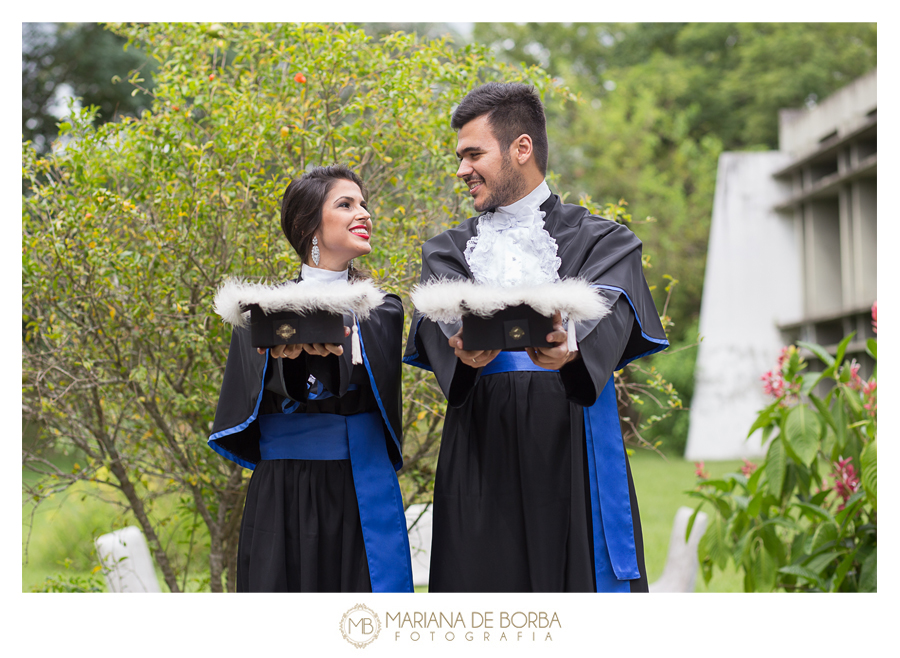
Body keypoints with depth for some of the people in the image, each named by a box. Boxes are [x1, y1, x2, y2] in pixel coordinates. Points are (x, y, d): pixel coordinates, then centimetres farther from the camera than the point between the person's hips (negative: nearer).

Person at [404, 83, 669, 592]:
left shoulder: (601, 242, 8)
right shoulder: (450, 252, 16)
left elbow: (607, 313, -13)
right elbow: (437, 322, -5)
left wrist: (570, 349, -37)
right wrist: (464, 352, -30)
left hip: (573, 469, -2)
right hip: (481, 470, 2)